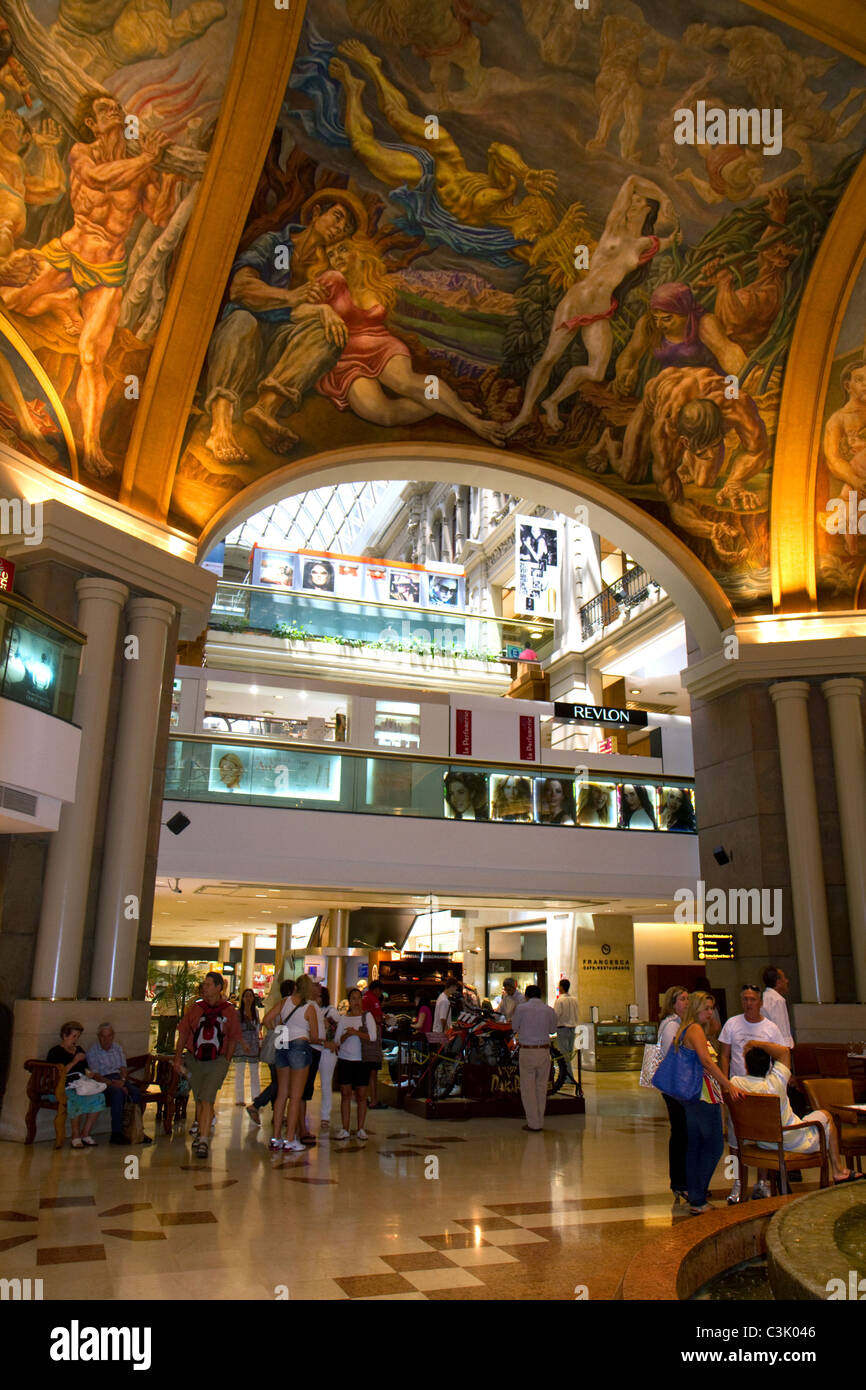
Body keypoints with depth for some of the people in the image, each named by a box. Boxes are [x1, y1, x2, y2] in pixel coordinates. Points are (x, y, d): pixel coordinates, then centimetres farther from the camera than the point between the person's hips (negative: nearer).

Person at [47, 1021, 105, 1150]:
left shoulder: (79, 1050, 23)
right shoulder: (56, 1052, 2)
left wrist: (88, 1074, 5)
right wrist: (74, 1061, -13)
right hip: (63, 1088, -6)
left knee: (98, 1096, -23)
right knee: (76, 1100, -37)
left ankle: (85, 1134, -16)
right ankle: (76, 1137, -24)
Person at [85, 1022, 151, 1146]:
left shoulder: (118, 1048, 18)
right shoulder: (92, 1051, 1)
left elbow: (123, 1067, 12)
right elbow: (95, 1075, -9)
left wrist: (122, 1080, -11)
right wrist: (112, 1083, -22)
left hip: (119, 1079, 5)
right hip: (103, 1081, -5)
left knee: (136, 1092, -25)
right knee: (118, 1093, -35)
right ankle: (116, 1133, -30)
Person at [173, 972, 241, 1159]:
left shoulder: (229, 1011, -2)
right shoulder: (195, 1008, 2)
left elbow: (233, 1039, 4)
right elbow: (183, 1035, 6)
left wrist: (226, 1062, -1)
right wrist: (177, 1059, 1)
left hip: (217, 1062, -3)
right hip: (194, 1061, 3)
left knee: (207, 1100, -13)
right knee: (199, 1100, 14)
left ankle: (203, 1141, -12)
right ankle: (202, 1133, 32)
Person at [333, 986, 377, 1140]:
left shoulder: (367, 1016, 4)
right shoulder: (343, 1018, 10)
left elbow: (373, 1037, -7)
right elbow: (337, 1040, 6)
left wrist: (356, 1032, -16)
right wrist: (347, 1035, -13)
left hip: (362, 1060, -1)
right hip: (345, 1059, 2)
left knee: (361, 1095, 1)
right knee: (345, 1094, 0)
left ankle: (361, 1129, 8)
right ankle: (345, 1129, 6)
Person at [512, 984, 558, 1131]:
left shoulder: (521, 1008, -5)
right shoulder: (549, 1010, 2)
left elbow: (514, 1027, 6)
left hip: (526, 1051, -3)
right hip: (544, 1051, 3)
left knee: (528, 1088, 5)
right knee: (541, 1087, 14)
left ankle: (533, 1123, 6)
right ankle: (540, 1122, 19)